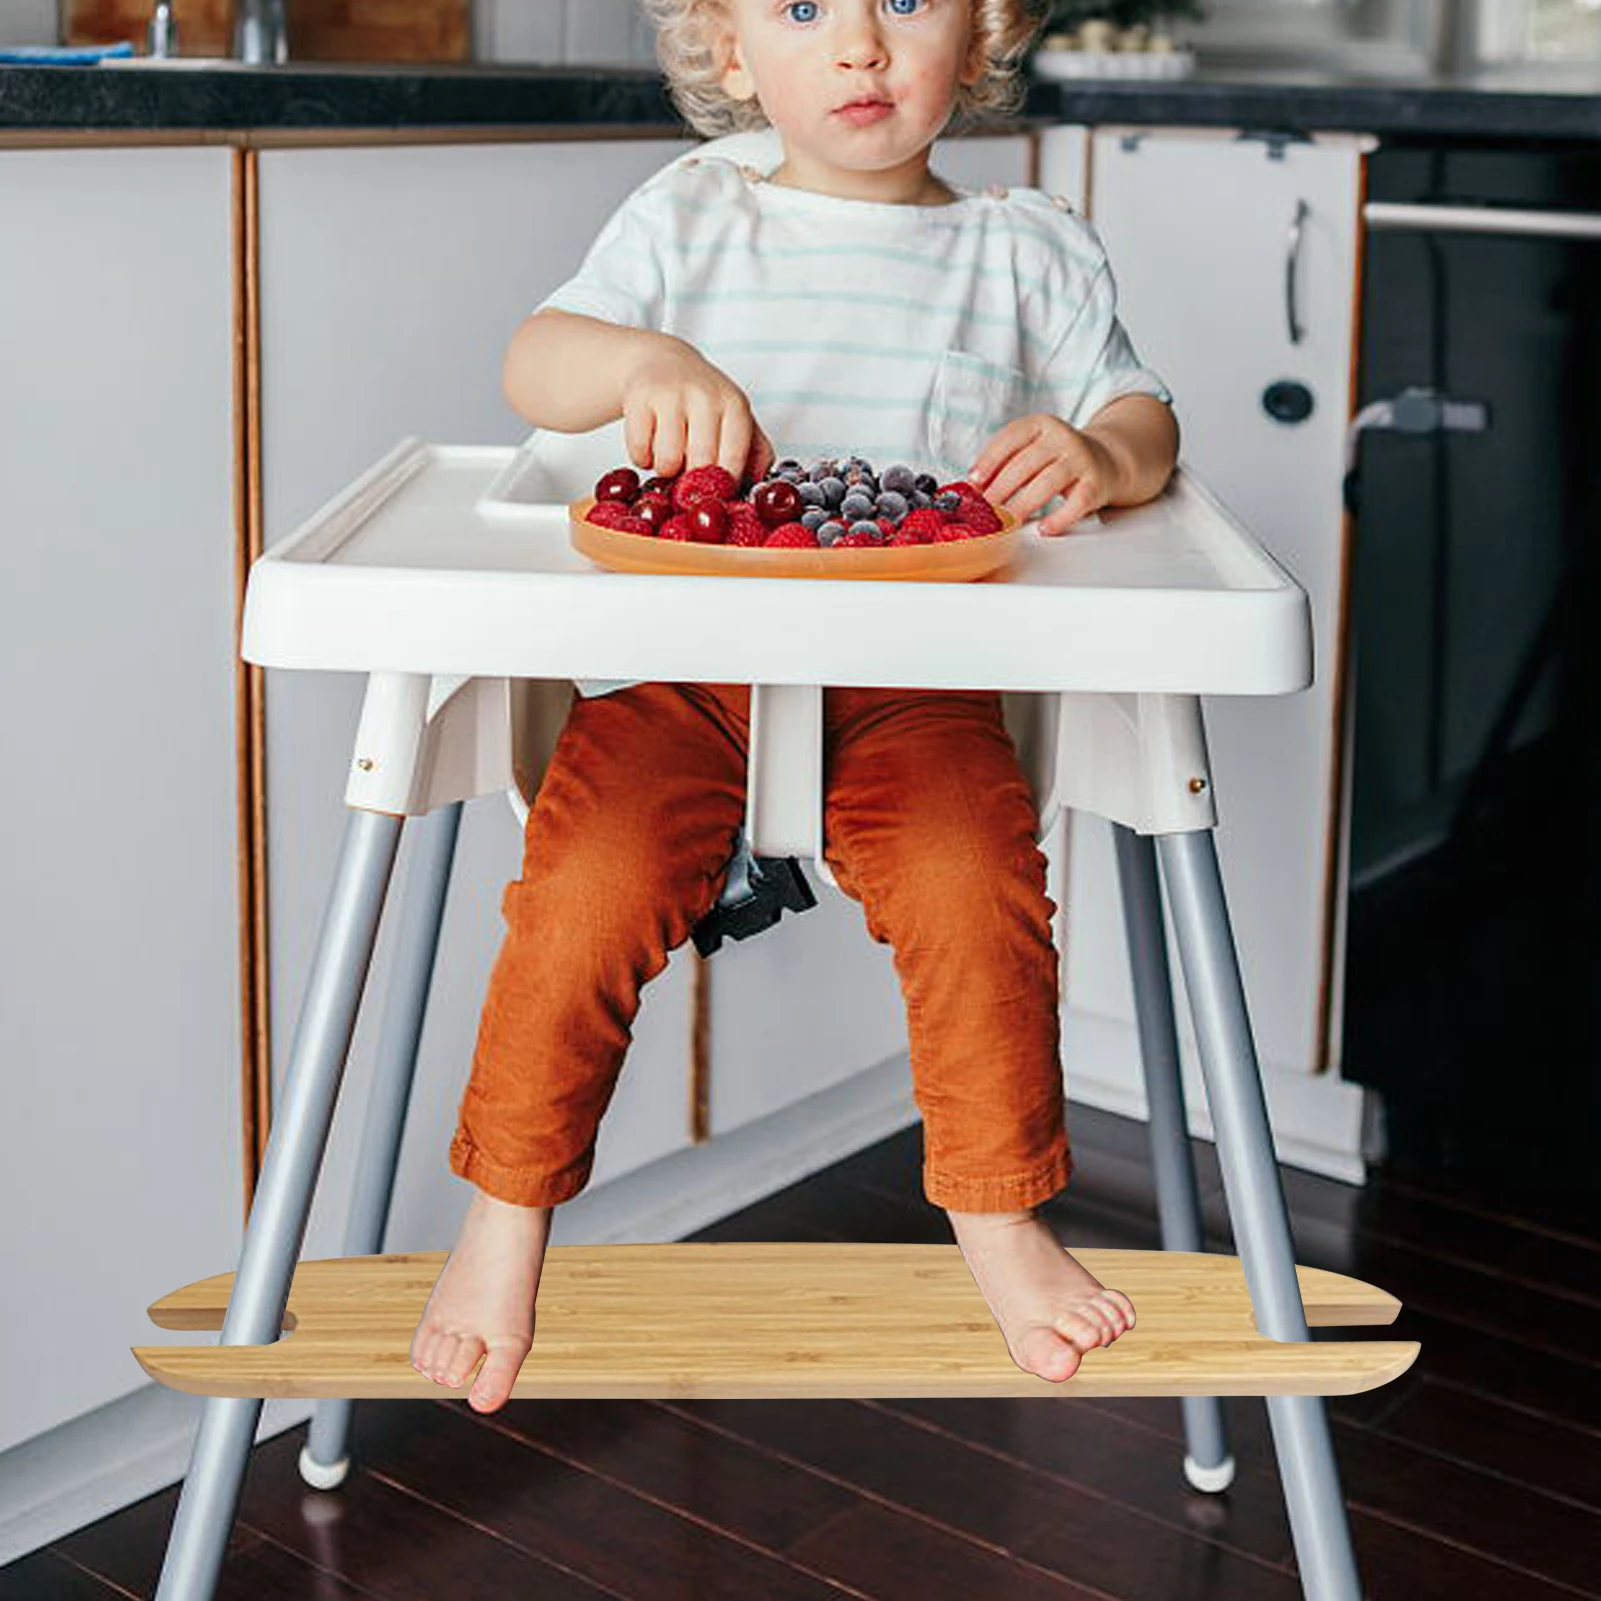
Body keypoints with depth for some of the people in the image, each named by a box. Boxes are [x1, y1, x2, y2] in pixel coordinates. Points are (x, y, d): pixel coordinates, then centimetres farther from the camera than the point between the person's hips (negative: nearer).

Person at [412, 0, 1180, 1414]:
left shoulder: (1029, 249, 12)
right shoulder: (687, 215, 11)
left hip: (912, 677, 0)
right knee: (587, 887, -22)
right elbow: (532, 366, 1)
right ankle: (507, 1212, 1)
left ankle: (999, 1215, -1)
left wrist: (1104, 458, -15)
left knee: (976, 886, -25)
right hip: (682, 668, 0)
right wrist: (641, 359, -22)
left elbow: (1143, 418, 11)